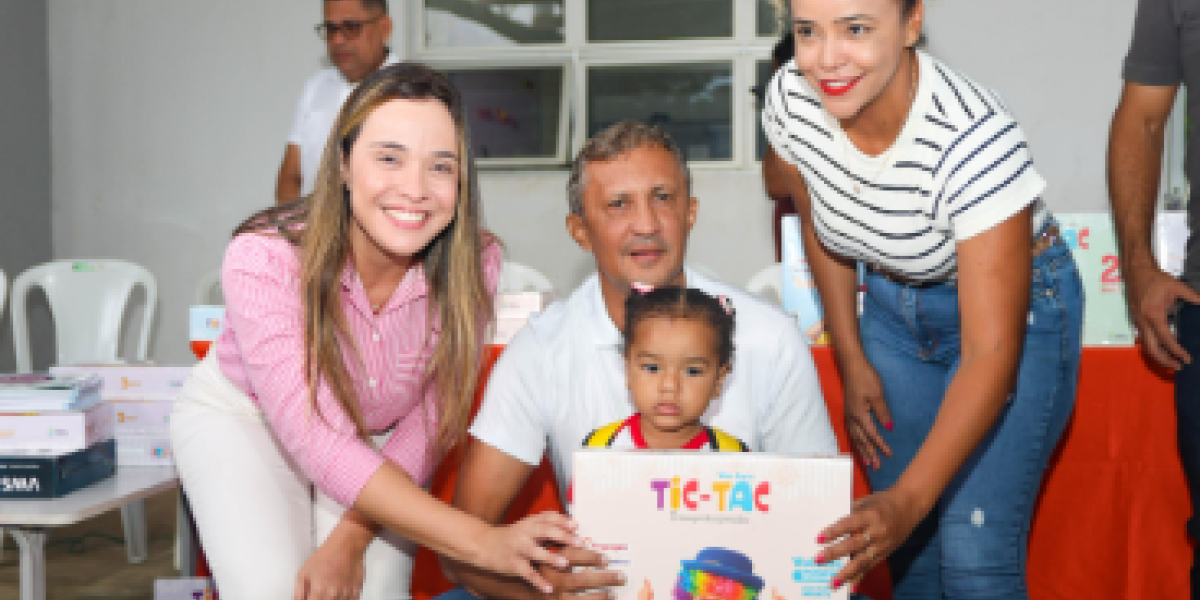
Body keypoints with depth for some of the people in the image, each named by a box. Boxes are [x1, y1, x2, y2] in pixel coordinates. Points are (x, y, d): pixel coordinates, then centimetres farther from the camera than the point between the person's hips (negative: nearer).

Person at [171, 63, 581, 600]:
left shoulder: (473, 265, -24)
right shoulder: (264, 259, -32)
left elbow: (429, 421, -11)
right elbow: (320, 442, -36)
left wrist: (351, 539, -22)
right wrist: (482, 541, -42)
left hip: (375, 438, 2)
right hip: (242, 416, -2)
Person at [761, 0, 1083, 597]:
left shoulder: (976, 138, -34)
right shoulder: (789, 100, -18)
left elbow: (991, 353, -32)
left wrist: (909, 498, -39)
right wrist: (852, 361, 4)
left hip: (1014, 305, -4)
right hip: (892, 306, 5)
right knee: (906, 543, 7)